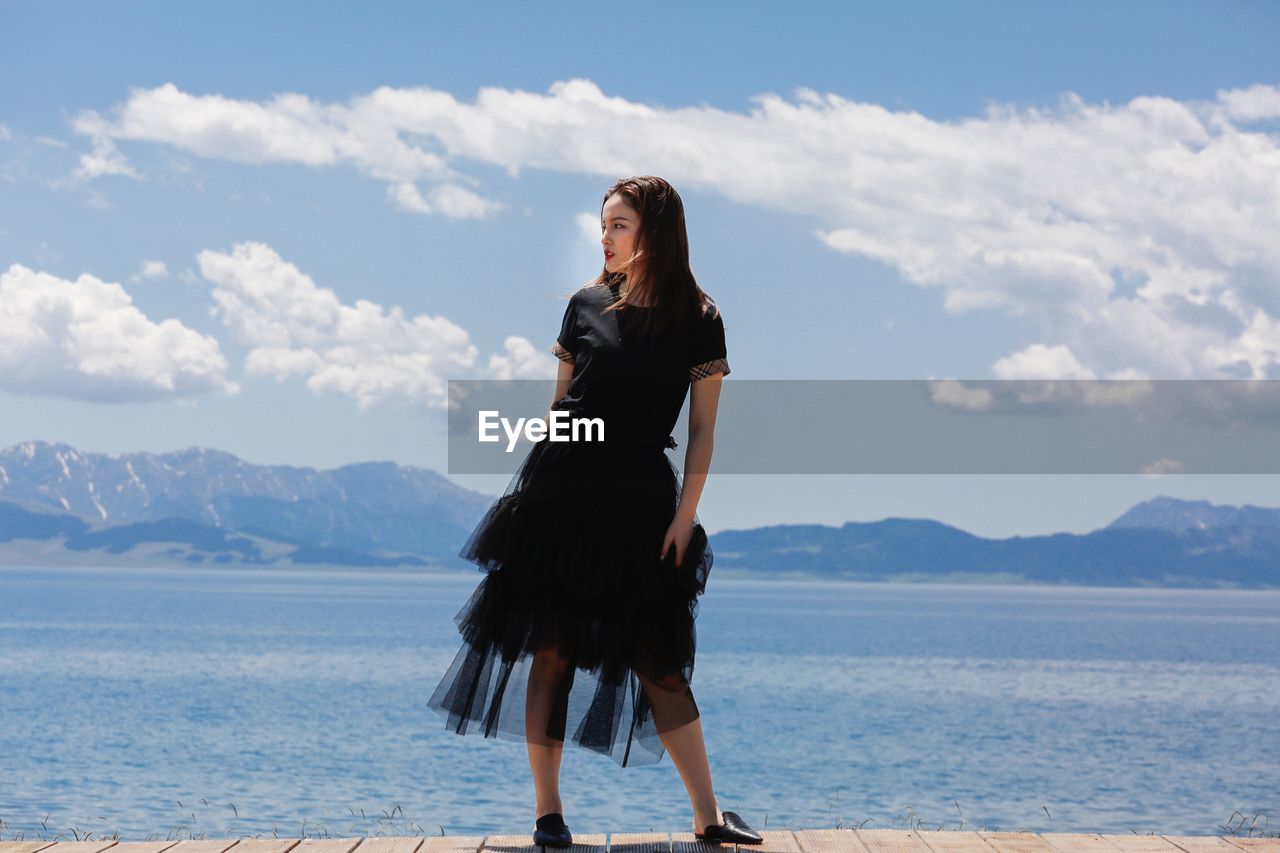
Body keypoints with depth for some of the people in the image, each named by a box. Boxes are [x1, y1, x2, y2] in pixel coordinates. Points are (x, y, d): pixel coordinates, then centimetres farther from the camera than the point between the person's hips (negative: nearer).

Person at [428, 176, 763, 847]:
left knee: (659, 661, -1)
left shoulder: (698, 320, 1)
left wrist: (684, 516, -6)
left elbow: (702, 430, 0)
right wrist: (535, 482, 8)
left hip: (642, 504, -1)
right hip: (563, 490, 1)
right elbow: (560, 403, 11)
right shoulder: (587, 304, 7)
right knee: (552, 650, -1)